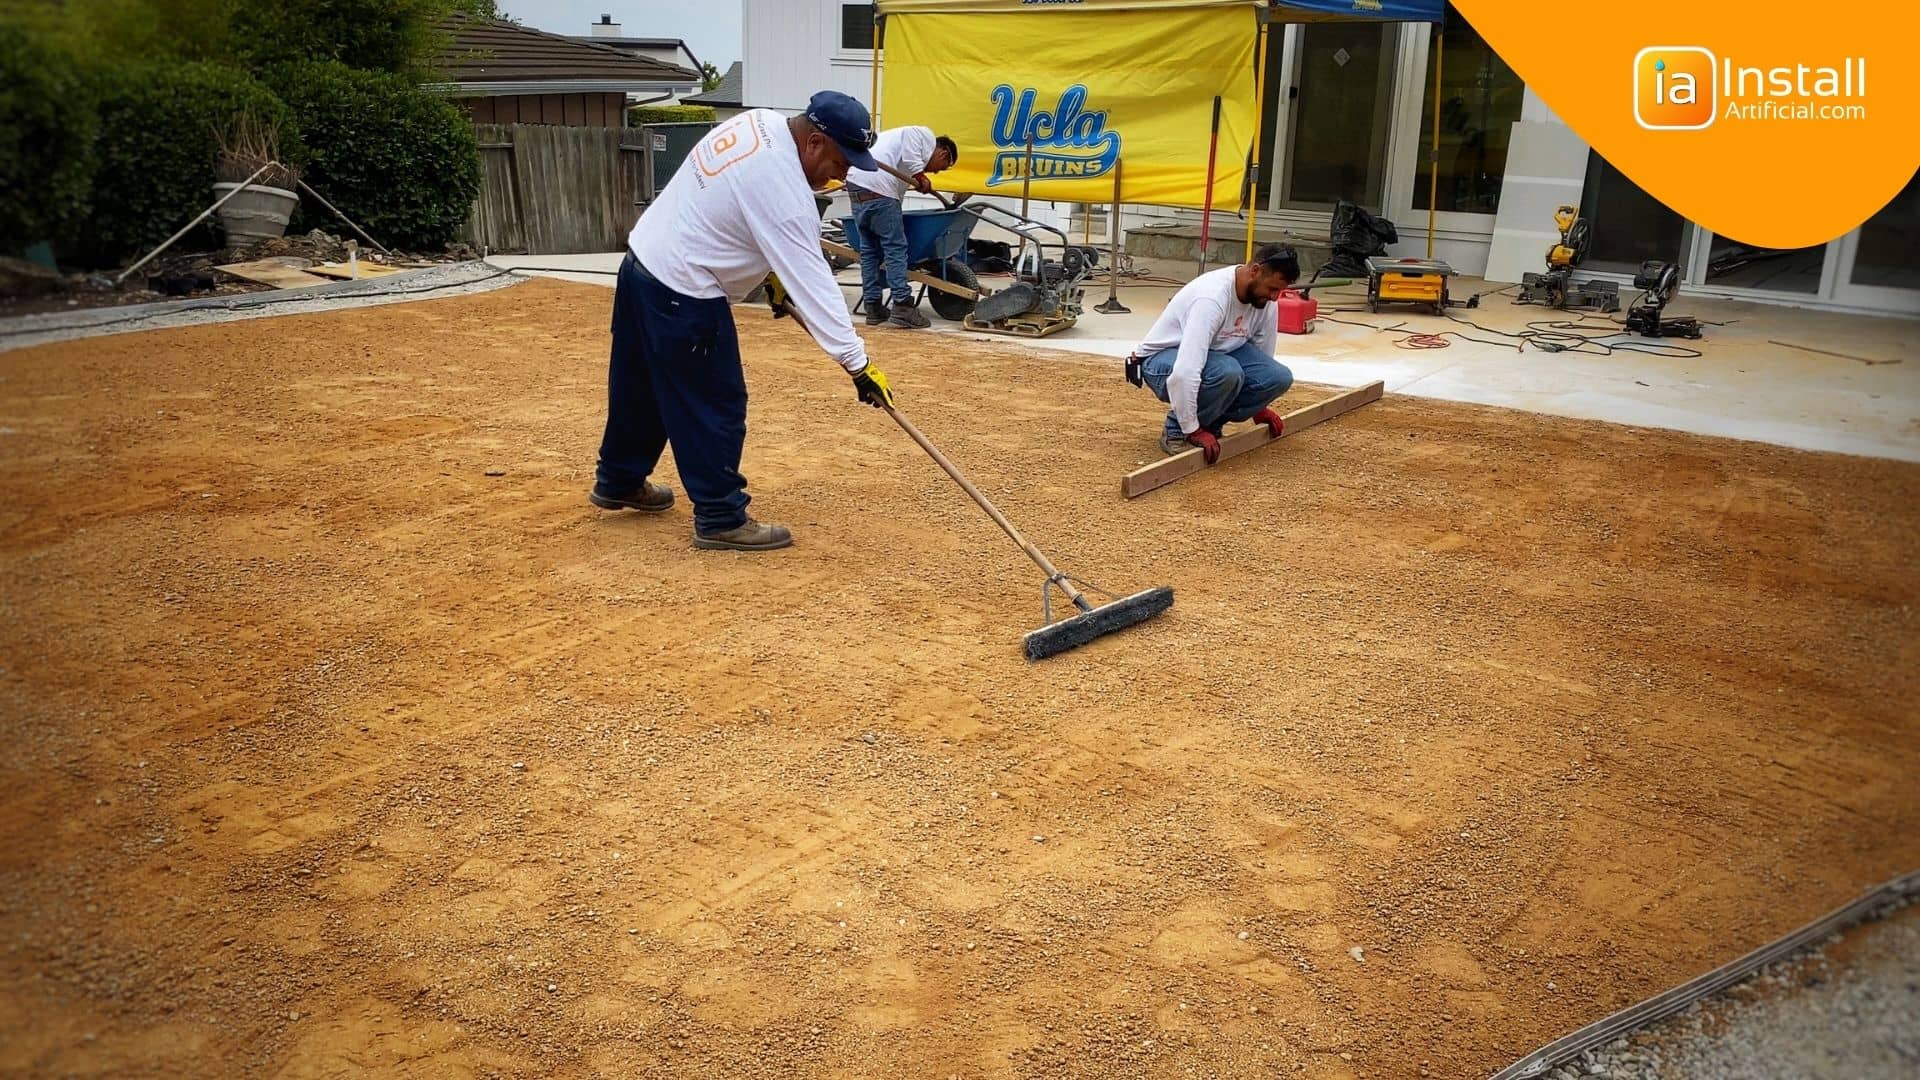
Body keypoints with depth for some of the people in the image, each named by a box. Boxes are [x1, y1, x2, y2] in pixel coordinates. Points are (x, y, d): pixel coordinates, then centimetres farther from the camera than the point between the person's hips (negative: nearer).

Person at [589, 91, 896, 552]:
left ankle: (618, 482, 41)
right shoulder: (783, 189, -26)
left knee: (643, 388, 24)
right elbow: (812, 282, -27)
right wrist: (857, 363, -26)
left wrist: (771, 272, 14)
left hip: (643, 260, 10)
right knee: (716, 405, -1)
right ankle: (721, 518, 8)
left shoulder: (759, 121, 1)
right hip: (683, 295, -10)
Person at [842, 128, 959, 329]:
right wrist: (922, 179, -4)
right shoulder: (927, 136, 6)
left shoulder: (907, 134, 32)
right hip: (877, 188, -9)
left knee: (869, 249, 12)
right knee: (895, 247, -6)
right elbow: (910, 158, -13)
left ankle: (873, 307, 15)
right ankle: (902, 306, -8)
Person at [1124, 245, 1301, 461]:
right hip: (1162, 361, -8)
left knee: (1279, 377, -14)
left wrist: (1258, 407, 19)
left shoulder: (1262, 297, -8)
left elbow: (1262, 357, 11)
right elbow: (1185, 371, -41)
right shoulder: (1213, 297, -34)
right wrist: (1192, 430, -36)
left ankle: (1208, 421, 4)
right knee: (1227, 372, -38)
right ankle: (1177, 429, -13)